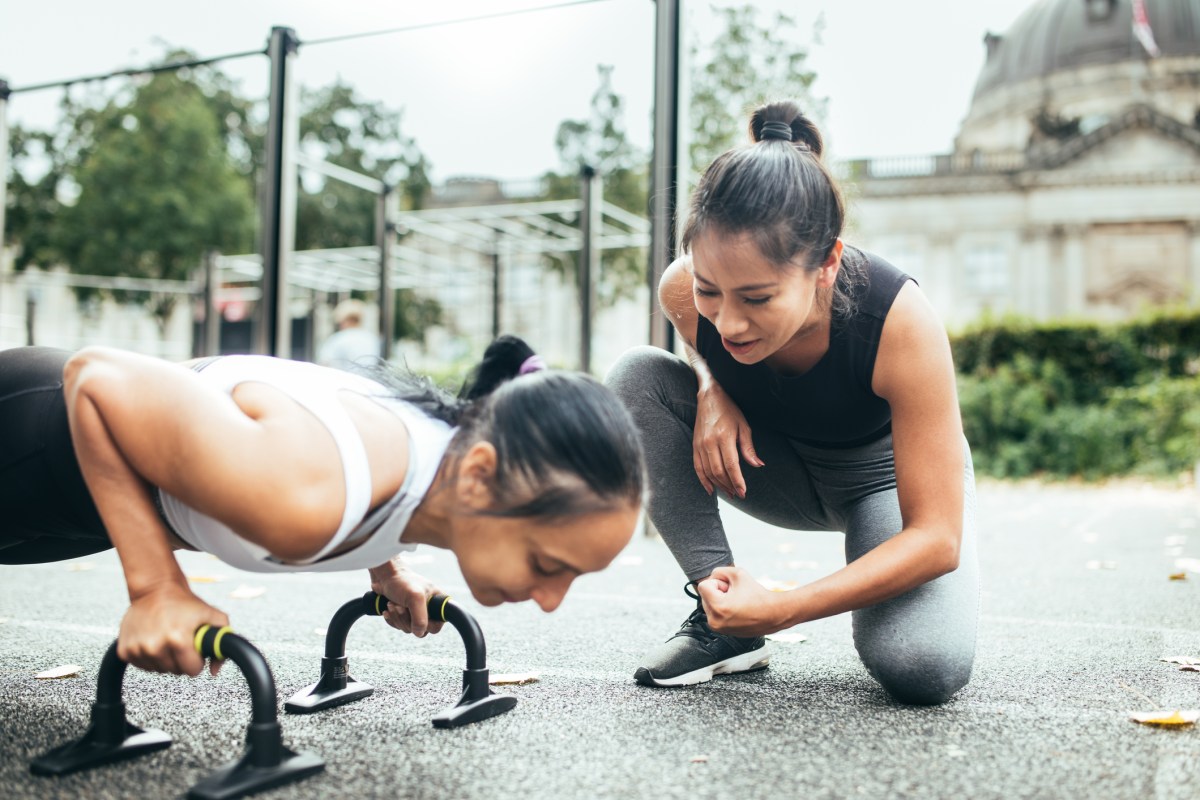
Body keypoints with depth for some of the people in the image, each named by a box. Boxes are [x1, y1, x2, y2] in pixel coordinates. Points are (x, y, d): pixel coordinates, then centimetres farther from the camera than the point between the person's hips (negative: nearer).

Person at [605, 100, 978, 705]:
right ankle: (722, 617, -15)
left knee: (924, 666, -32)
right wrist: (712, 391, -22)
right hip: (780, 467, 4)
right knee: (636, 378, -23)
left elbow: (937, 537, -31)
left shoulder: (899, 322, -37)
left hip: (888, 473, -3)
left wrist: (785, 609, -40)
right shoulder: (683, 290, -28)